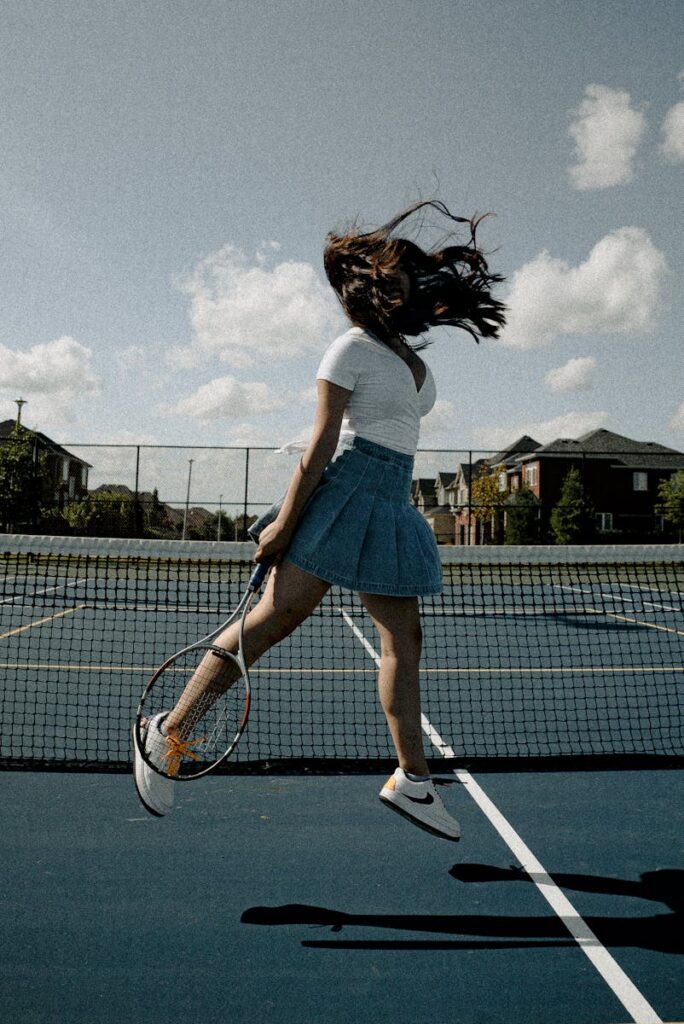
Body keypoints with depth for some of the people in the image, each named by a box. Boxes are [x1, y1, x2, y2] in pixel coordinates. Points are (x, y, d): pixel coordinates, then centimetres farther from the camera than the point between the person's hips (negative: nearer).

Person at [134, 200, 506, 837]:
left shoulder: (413, 356, 19)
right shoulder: (352, 350, -4)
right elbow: (322, 443, -11)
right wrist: (284, 521, -13)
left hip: (393, 507, 8)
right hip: (345, 493, -8)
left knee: (404, 639, 4)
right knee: (275, 617, -9)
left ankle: (411, 779, 15)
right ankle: (170, 729, 8)